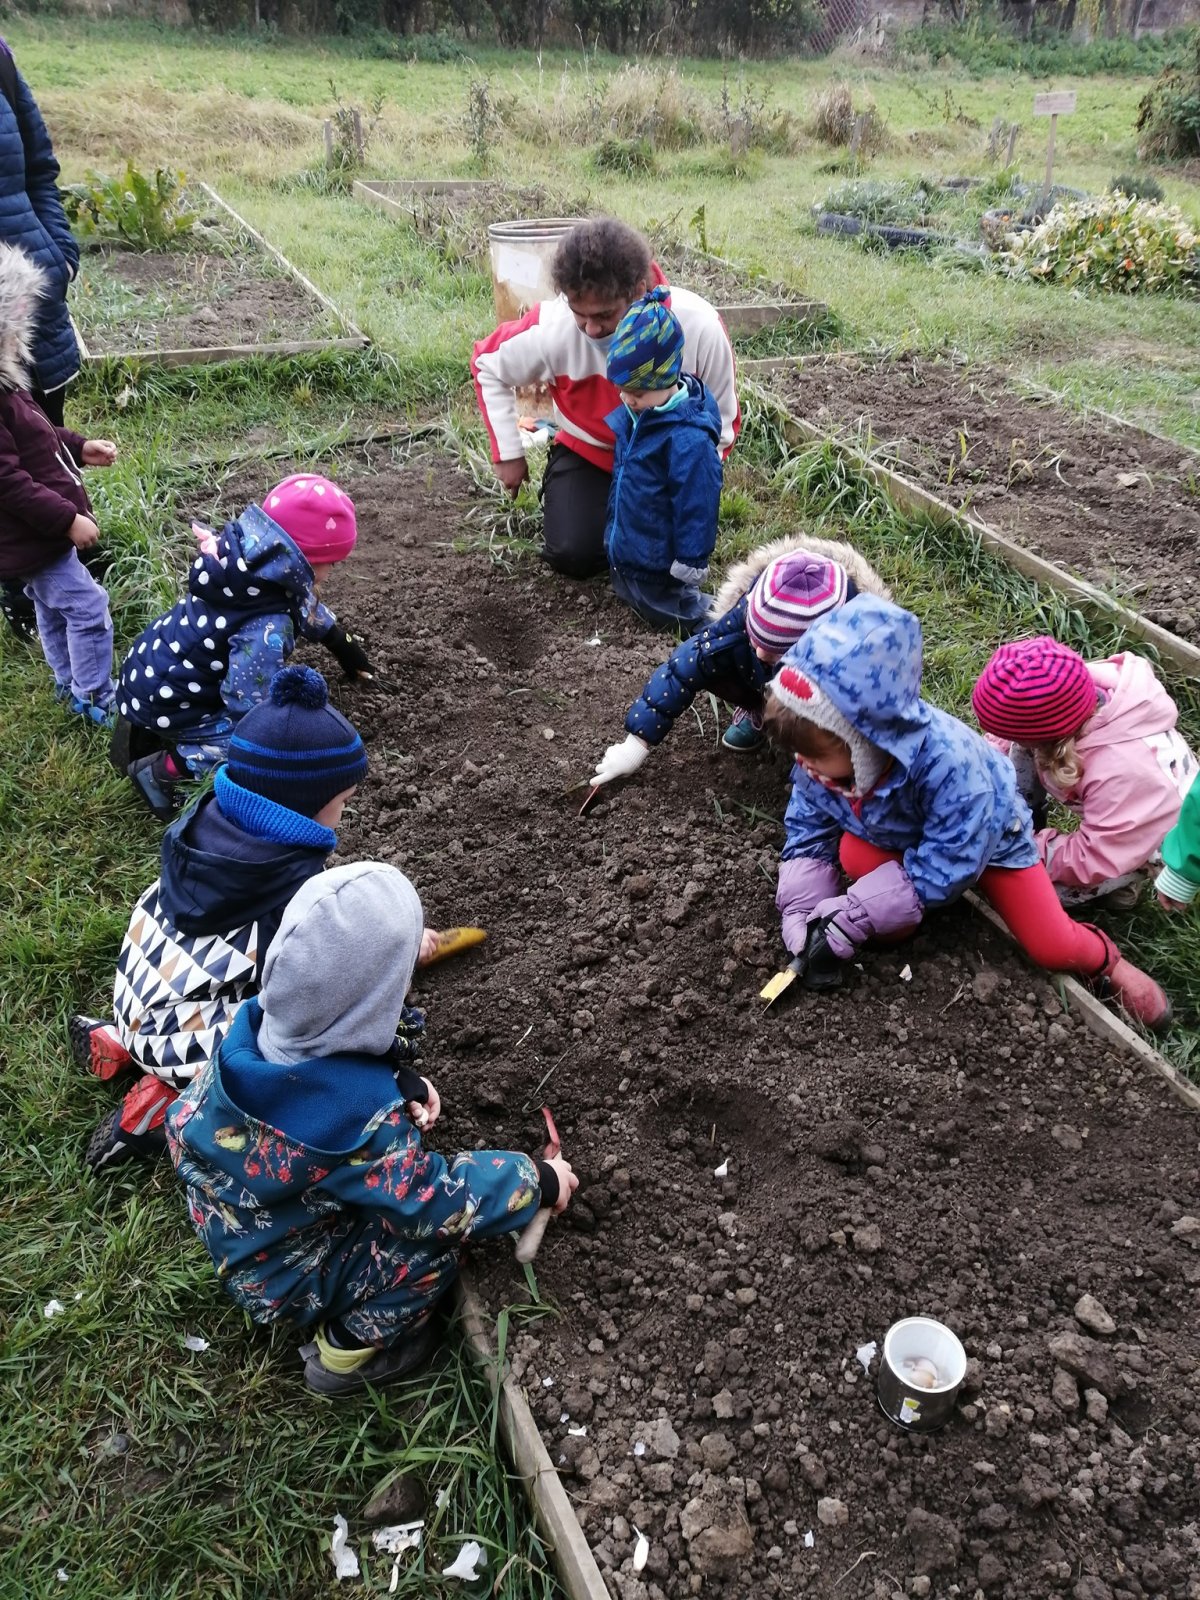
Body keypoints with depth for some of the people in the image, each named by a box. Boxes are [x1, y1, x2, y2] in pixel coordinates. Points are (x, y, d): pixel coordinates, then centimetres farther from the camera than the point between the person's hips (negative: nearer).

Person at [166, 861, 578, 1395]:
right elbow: (437, 1204, -26)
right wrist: (538, 1181, -13)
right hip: (279, 1276, -7)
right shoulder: (362, 1121, -41)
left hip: (231, 1228, 7)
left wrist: (401, 1081, -14)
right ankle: (347, 1351, 10)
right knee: (439, 1235, -8)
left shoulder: (260, 1021, -23)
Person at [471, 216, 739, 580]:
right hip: (589, 454, 0)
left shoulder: (698, 326, -28)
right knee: (574, 556, -19)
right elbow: (488, 367, -7)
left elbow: (721, 421, -12)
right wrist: (508, 453, -6)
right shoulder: (552, 326, -28)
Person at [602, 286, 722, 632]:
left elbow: (696, 510, -23)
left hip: (657, 570, -8)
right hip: (623, 556, 8)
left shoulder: (689, 441, -28)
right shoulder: (636, 414, -1)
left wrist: (690, 567, -18)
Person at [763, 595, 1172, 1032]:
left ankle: (1103, 959, 28)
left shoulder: (947, 762, -46)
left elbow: (941, 869, -38)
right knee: (854, 856, -29)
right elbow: (808, 831, -15)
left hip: (988, 835, -3)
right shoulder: (823, 752, -30)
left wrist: (848, 919, -39)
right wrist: (801, 913, -29)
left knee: (1052, 947, -7)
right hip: (902, 836, 4)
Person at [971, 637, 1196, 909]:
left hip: (1143, 839, -7)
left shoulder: (1121, 770, -45)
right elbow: (1017, 737, -5)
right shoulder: (1072, 691, -27)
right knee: (1020, 751, -10)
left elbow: (1096, 859, -35)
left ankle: (1123, 876, 7)